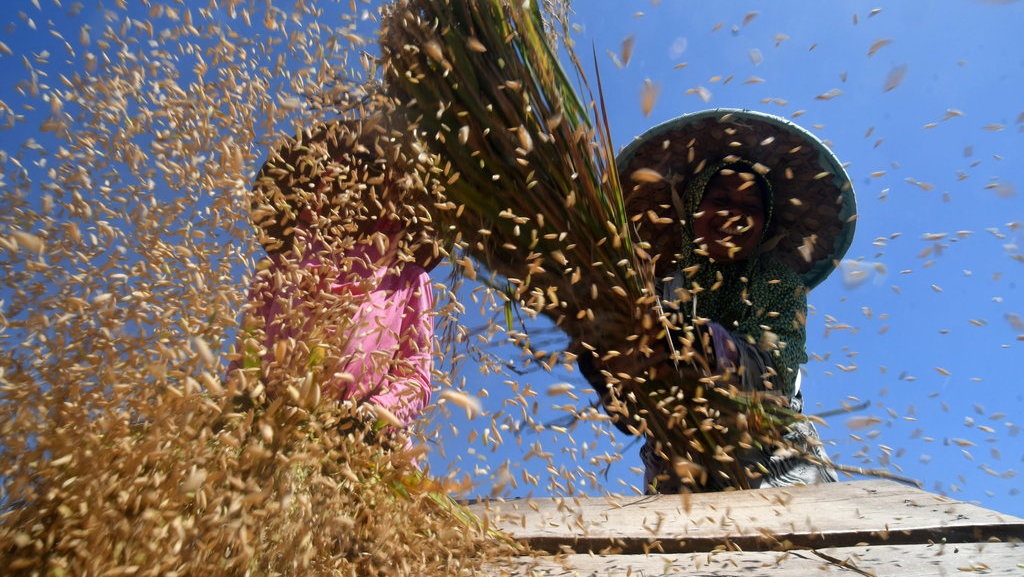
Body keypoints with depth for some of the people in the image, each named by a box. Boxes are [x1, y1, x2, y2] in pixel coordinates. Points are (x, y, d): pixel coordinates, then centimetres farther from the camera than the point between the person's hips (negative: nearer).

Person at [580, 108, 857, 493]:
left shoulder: (781, 287, 11)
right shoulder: (660, 289, 7)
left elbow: (775, 371, -9)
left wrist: (709, 348, -28)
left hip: (776, 465, 1)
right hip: (679, 470, 0)